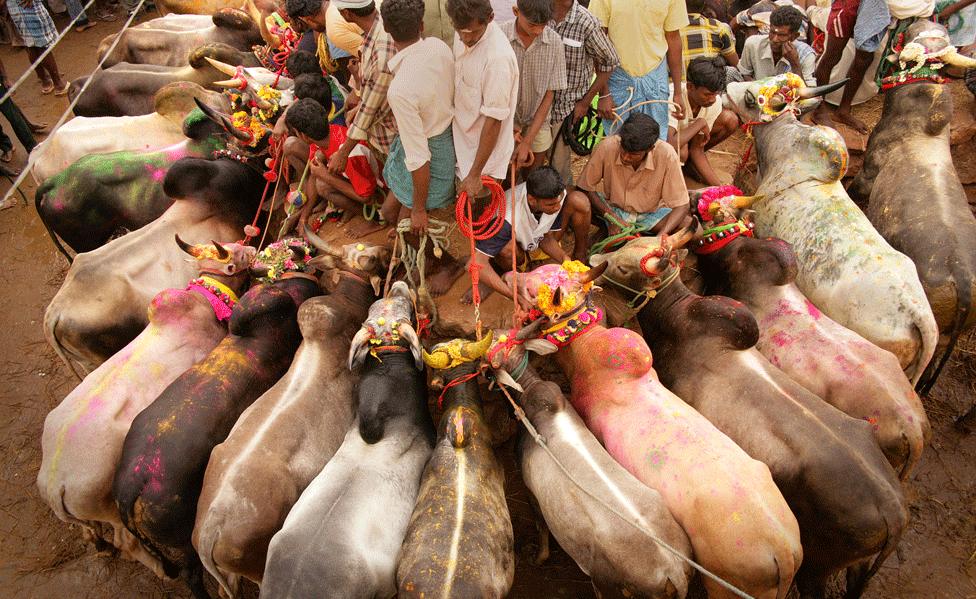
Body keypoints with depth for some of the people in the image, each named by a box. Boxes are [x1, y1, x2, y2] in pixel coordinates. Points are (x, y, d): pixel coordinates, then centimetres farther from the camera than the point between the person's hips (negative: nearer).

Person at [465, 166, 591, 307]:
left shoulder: (557, 196, -27)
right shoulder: (507, 218, -41)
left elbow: (547, 237, -12)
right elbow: (477, 262, -43)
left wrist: (564, 258, -34)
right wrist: (517, 297, -48)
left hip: (539, 242, 4)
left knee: (579, 202, -20)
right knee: (507, 249, -42)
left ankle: (580, 257, 2)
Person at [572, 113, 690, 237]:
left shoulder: (666, 154, -26)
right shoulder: (606, 147, -25)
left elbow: (681, 205, -20)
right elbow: (584, 187, -13)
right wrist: (611, 217, -23)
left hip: (650, 214, 1)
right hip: (612, 208, 0)